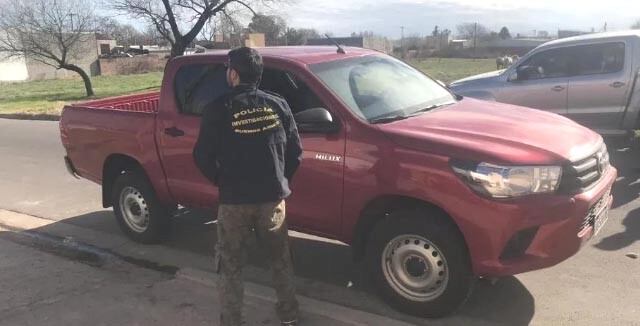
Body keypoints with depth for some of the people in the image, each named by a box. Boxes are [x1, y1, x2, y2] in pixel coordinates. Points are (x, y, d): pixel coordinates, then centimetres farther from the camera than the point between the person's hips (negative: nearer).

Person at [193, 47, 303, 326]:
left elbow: (202, 157, -7)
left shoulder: (220, 109, -9)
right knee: (280, 259, 20)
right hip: (273, 197, 3)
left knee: (231, 266, 12)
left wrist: (222, 182, 11)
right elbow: (296, 151, 4)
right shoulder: (277, 105, -1)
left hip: (234, 200, -3)